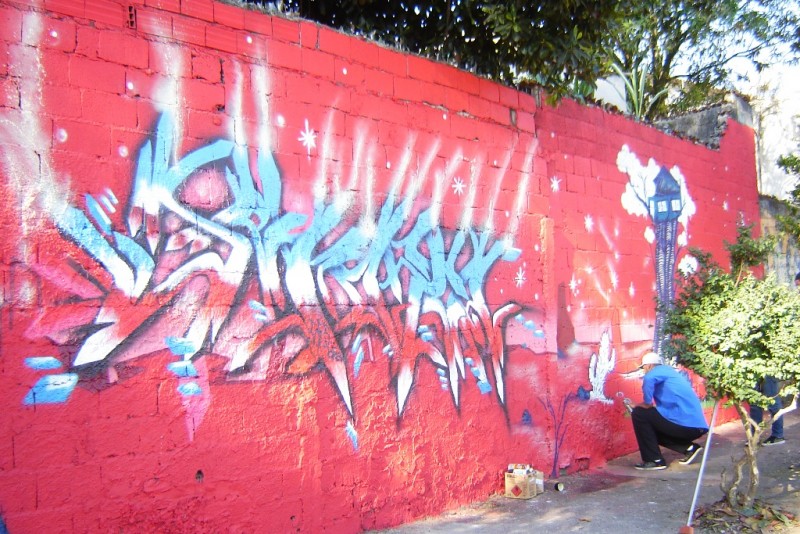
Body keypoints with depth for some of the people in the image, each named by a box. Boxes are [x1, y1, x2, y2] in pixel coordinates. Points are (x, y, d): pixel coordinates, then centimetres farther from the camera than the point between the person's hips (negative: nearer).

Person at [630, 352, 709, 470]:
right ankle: (689, 448, 13)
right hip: (696, 425, 10)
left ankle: (655, 460, -2)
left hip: (684, 424, -10)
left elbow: (648, 379, -27)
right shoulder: (668, 372, 25)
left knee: (639, 414, -3)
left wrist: (647, 403, -15)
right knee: (654, 427, 27)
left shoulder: (659, 370, -2)